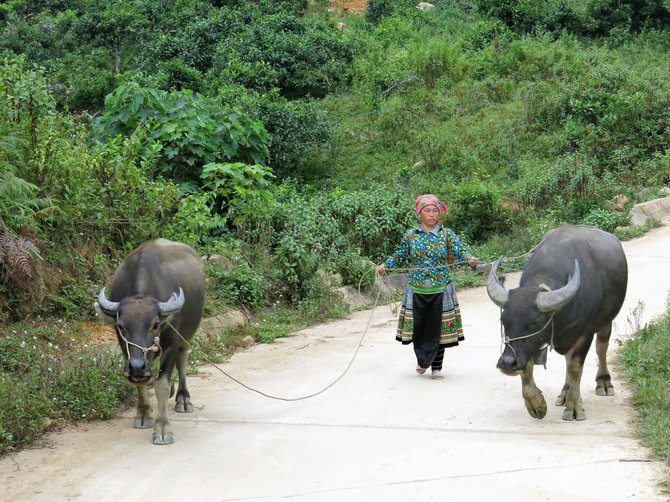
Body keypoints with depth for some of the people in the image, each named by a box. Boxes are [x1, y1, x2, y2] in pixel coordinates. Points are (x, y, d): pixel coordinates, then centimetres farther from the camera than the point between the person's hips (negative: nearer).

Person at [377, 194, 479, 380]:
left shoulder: (447, 234, 0)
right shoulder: (411, 235, 3)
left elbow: (460, 251, -10)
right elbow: (401, 255, 11)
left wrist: (471, 259, -30)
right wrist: (385, 265, -2)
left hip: (441, 290, -1)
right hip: (417, 290, 1)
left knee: (438, 328, 2)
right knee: (418, 327, 5)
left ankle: (436, 367, 15)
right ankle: (422, 361, 29)